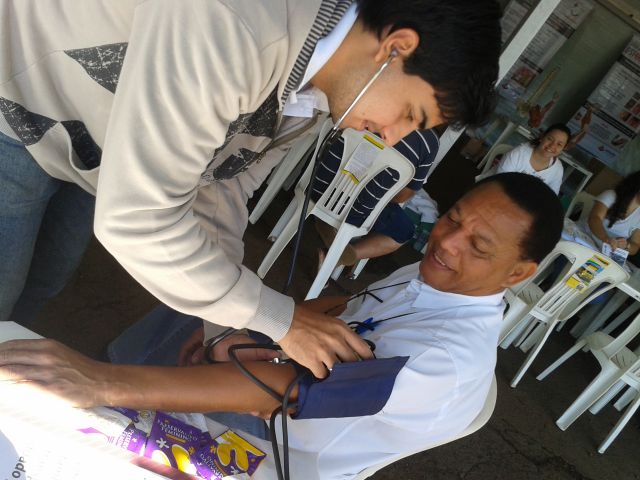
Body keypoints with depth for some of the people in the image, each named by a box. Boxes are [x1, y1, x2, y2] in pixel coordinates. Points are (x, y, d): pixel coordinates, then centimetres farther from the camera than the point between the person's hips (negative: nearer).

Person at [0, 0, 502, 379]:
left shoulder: (310, 93, -11)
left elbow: (220, 194, -4)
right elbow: (136, 218, -40)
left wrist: (224, 324, -7)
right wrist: (280, 319, -30)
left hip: (87, 154, 7)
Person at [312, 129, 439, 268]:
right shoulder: (429, 141, -11)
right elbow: (402, 196, -2)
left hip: (316, 186, 4)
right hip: (350, 213, -4)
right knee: (404, 230, 22)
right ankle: (345, 255, 3)